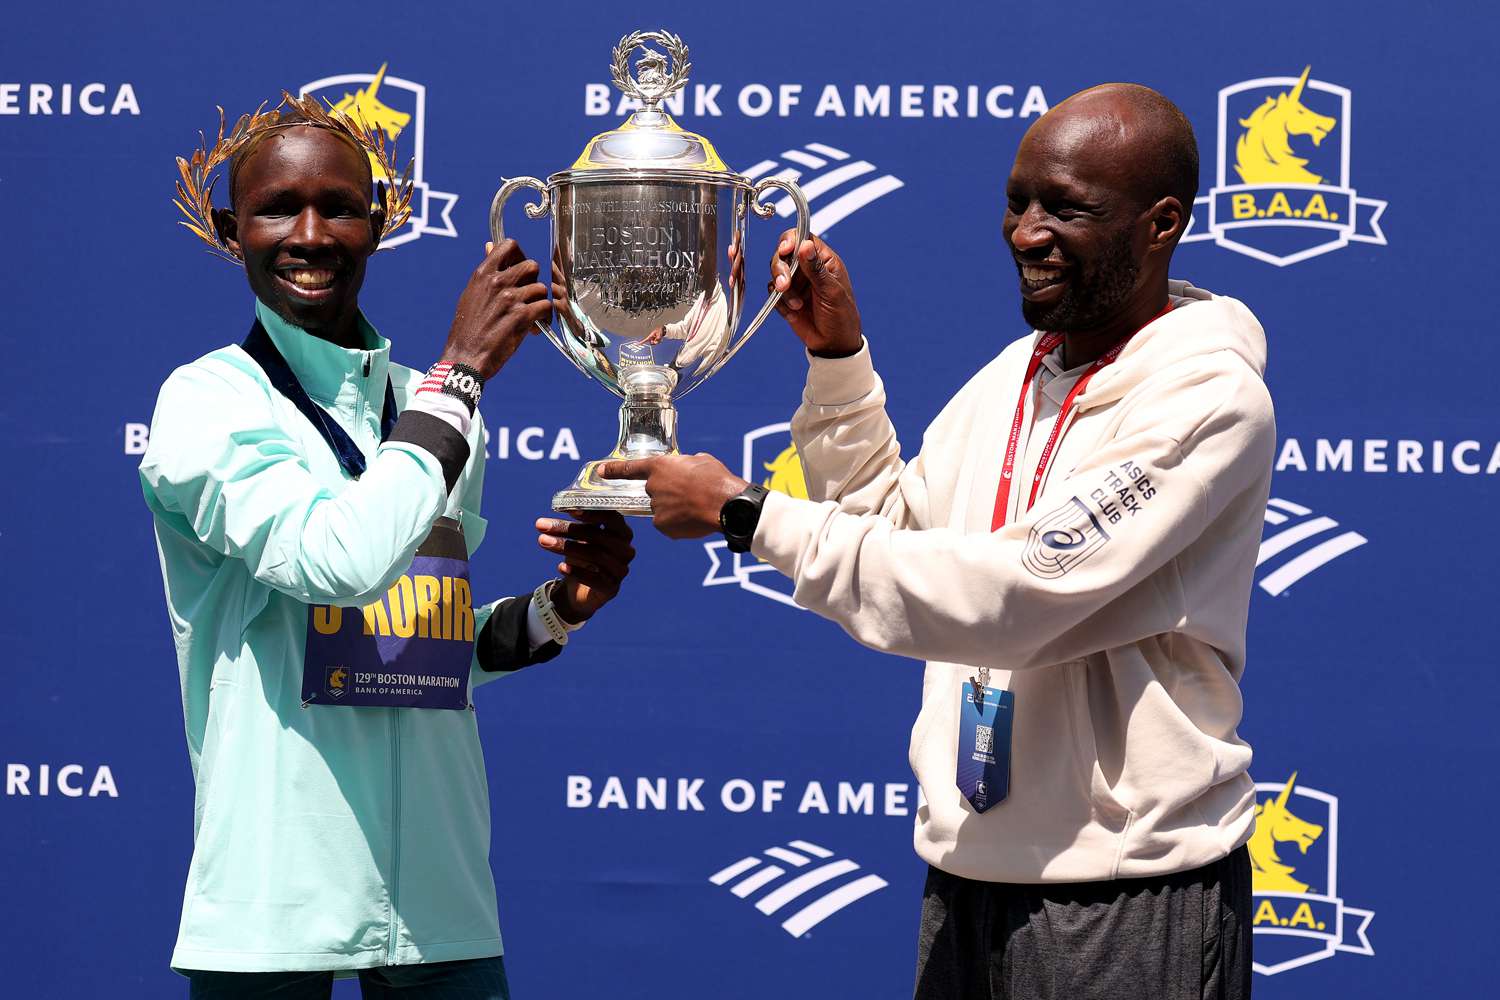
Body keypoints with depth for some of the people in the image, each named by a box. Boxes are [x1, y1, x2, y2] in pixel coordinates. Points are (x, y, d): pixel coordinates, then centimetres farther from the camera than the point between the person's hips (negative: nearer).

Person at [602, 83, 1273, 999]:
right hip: (967, 871, 7)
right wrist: (836, 350, 5)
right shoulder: (1015, 372, 11)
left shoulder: (1210, 398, -16)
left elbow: (1010, 596, -23)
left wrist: (746, 513, -19)